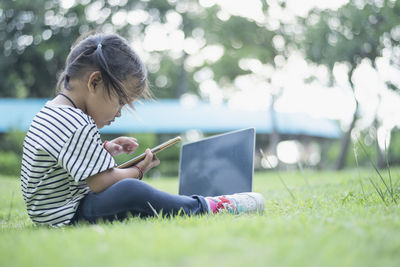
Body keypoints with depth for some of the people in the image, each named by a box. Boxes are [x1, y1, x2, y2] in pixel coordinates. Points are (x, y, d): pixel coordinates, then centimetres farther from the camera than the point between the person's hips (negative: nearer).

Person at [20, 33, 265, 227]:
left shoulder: (53, 112, 11)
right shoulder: (78, 127, -23)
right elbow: (102, 182, -22)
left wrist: (105, 149, 14)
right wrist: (139, 170, -5)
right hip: (67, 219, -12)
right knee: (130, 191, -31)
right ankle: (203, 208, -19)